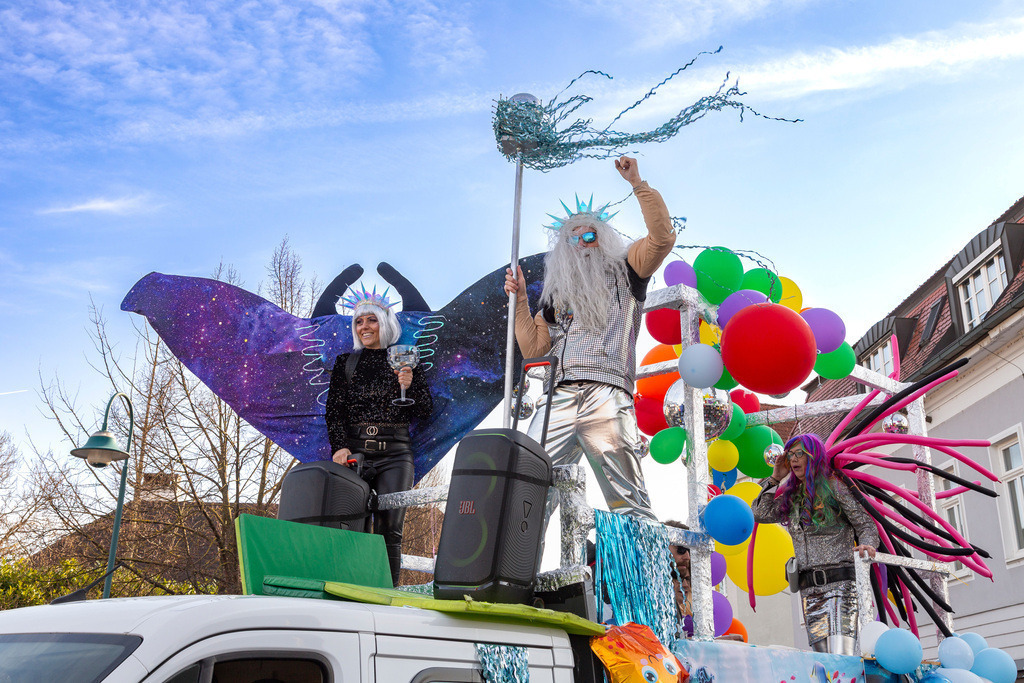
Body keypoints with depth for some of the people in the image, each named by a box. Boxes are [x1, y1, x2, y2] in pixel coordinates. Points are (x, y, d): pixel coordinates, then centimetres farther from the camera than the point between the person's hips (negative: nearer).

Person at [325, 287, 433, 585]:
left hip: (394, 453, -1)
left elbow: (425, 411, 9)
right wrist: (339, 446, -9)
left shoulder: (405, 361, 11)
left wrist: (409, 387, -10)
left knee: (389, 528, -9)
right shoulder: (345, 363, 14)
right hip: (353, 451, 1)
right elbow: (334, 410, 7)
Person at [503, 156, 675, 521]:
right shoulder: (557, 294, 30)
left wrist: (637, 183, 2)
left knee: (628, 501, -11)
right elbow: (532, 347, 23)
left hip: (606, 394, -3)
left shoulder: (623, 272, 20)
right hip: (558, 399, 4)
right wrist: (520, 299, 15)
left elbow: (662, 237, 3)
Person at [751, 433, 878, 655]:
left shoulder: (833, 486, 2)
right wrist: (775, 479, 16)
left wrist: (866, 545, -21)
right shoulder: (791, 497, 19)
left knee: (841, 654, -17)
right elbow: (760, 513, 17)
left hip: (840, 581, -5)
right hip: (809, 588, 5)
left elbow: (865, 523, 1)